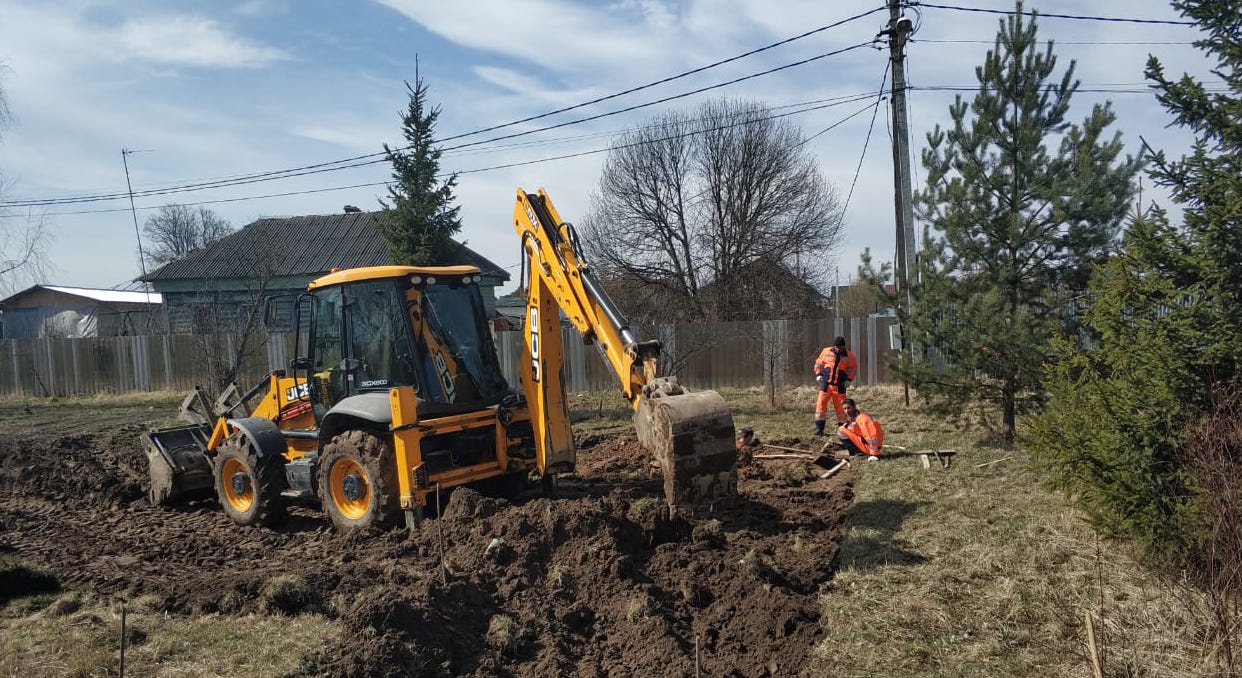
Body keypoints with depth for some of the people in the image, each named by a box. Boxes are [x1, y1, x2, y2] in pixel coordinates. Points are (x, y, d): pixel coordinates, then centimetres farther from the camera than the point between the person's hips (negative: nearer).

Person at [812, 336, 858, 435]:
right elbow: (819, 362, 12)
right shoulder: (826, 351, 1)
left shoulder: (848, 356, 0)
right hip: (826, 383, 0)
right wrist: (818, 374, 2)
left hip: (840, 386, 0)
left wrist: (849, 379, 2)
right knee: (821, 404, -7)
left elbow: (853, 368, 12)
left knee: (841, 407, 3)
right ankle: (819, 428, -4)